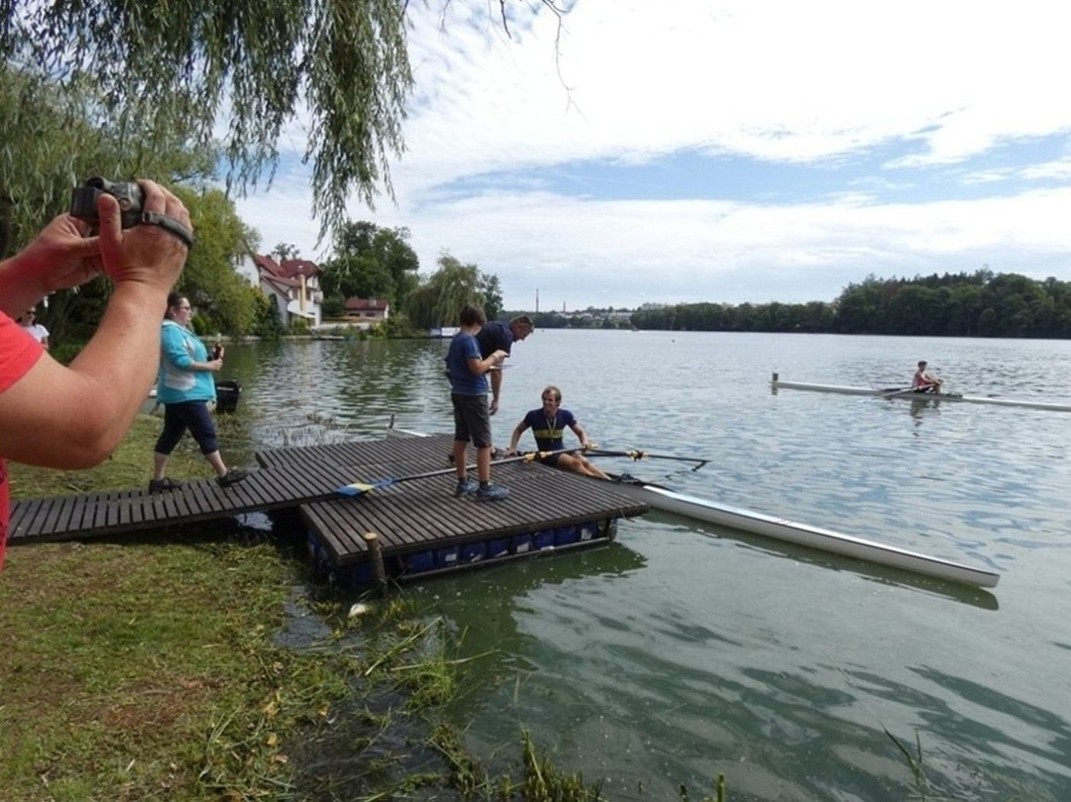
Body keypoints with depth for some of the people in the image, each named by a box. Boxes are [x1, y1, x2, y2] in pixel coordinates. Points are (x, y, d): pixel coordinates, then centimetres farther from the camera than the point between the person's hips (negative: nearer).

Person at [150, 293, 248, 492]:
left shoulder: (177, 330, 18)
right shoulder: (171, 331, -16)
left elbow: (187, 357, 21)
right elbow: (181, 361, -25)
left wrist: (211, 359, 5)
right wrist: (209, 366, -13)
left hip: (180, 394, 11)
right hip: (185, 394, -11)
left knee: (170, 435, 12)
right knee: (206, 434, -4)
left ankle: (158, 480, 18)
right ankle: (223, 475, 3)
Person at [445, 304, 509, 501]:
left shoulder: (455, 340, 13)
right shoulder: (469, 340, -16)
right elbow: (477, 368, -25)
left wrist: (488, 366, 21)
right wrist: (494, 356, -11)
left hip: (458, 394, 10)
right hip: (473, 395, -10)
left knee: (461, 438, 12)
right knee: (484, 442, -4)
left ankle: (463, 483, 20)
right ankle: (485, 487, -1)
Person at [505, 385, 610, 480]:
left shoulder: (565, 415, -2)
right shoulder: (534, 416, -8)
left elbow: (581, 432, 4)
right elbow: (518, 430, 6)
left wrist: (585, 441, -18)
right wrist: (513, 448, -7)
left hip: (562, 450, 3)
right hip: (546, 454, -3)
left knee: (585, 462, -26)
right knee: (575, 463, -29)